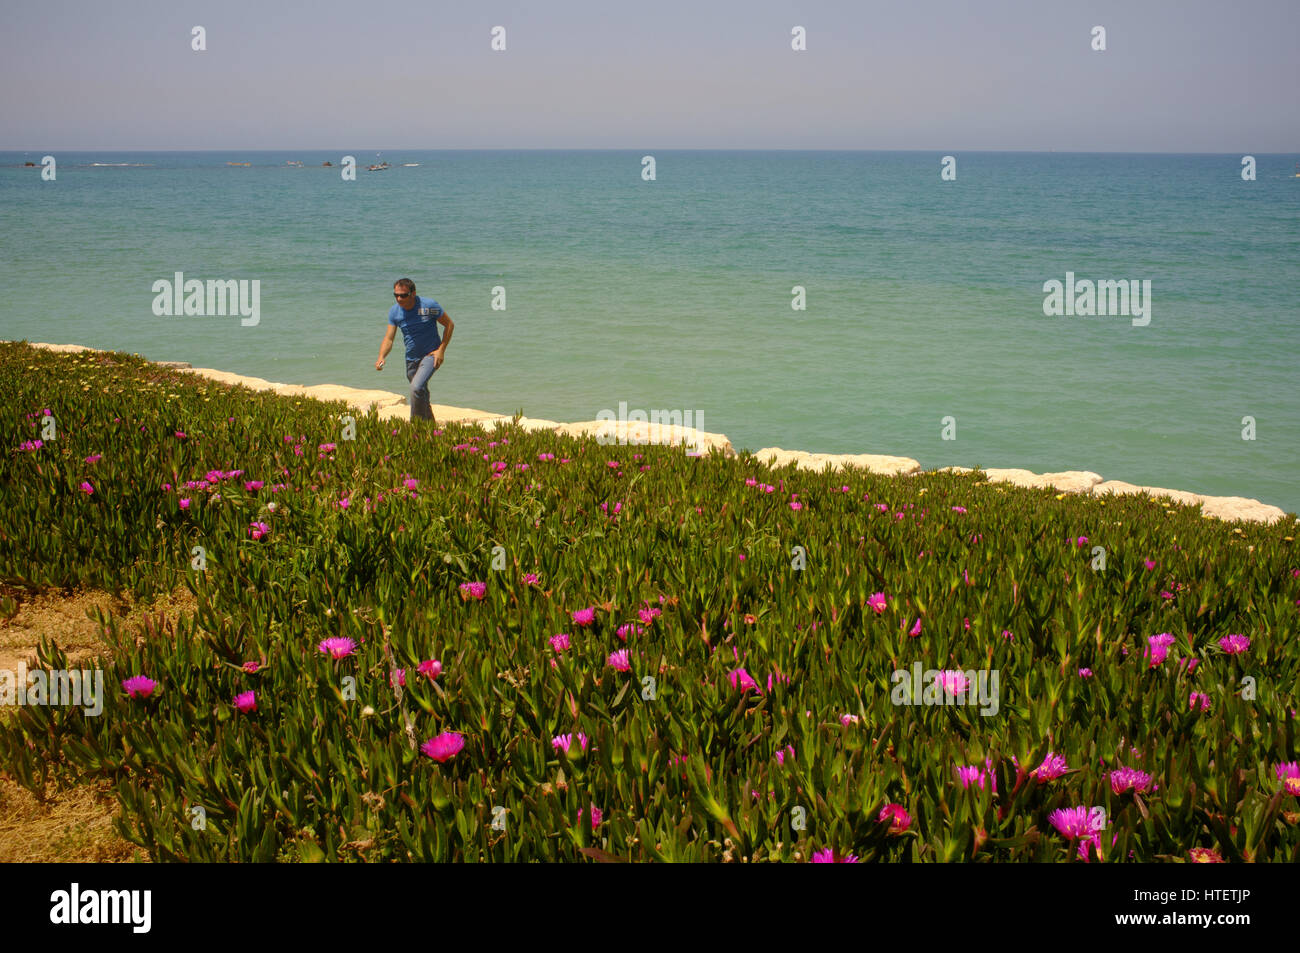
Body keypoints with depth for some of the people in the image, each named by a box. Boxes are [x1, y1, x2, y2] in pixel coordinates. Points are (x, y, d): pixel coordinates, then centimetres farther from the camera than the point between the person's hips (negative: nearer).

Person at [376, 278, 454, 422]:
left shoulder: (429, 305, -16)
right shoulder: (394, 312, -4)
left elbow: (450, 324, -6)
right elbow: (389, 338, -5)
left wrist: (441, 350, -13)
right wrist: (381, 357, -25)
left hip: (431, 355, -5)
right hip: (411, 359, 5)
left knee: (417, 387, -26)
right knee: (422, 394, 17)